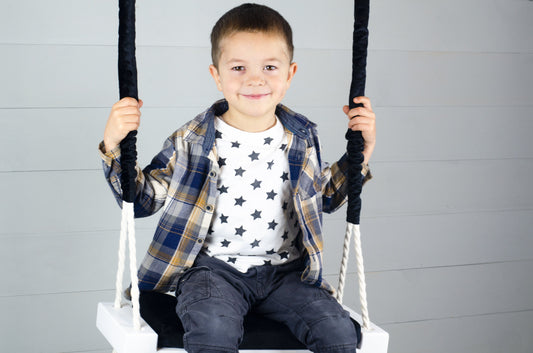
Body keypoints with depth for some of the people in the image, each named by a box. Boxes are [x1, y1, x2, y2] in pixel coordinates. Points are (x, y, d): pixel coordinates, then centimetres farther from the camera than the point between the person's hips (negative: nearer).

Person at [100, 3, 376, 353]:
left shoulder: (302, 138, 6)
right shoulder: (193, 141, -3)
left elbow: (325, 196, 23)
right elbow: (142, 199, 2)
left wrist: (361, 153, 11)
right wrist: (115, 147, -13)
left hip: (285, 269, 3)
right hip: (214, 266, -3)